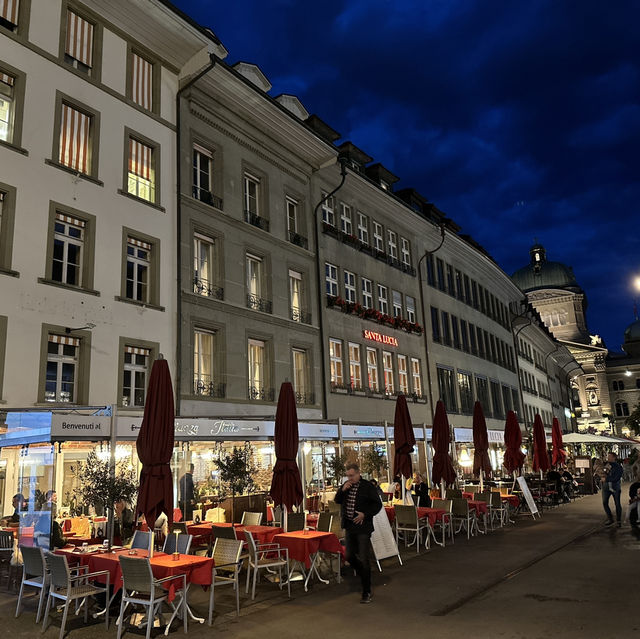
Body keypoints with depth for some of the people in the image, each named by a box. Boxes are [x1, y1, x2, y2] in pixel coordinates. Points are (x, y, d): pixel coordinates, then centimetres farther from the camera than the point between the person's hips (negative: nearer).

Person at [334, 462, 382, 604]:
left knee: (364, 559, -4)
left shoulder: (367, 486, -9)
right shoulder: (346, 485, 7)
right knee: (350, 556, 12)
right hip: (349, 527, 6)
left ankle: (367, 592, 7)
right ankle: (364, 575, 37)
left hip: (363, 527, -6)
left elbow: (377, 504, -7)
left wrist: (365, 514, -19)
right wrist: (342, 490, -9)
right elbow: (337, 500, 9)